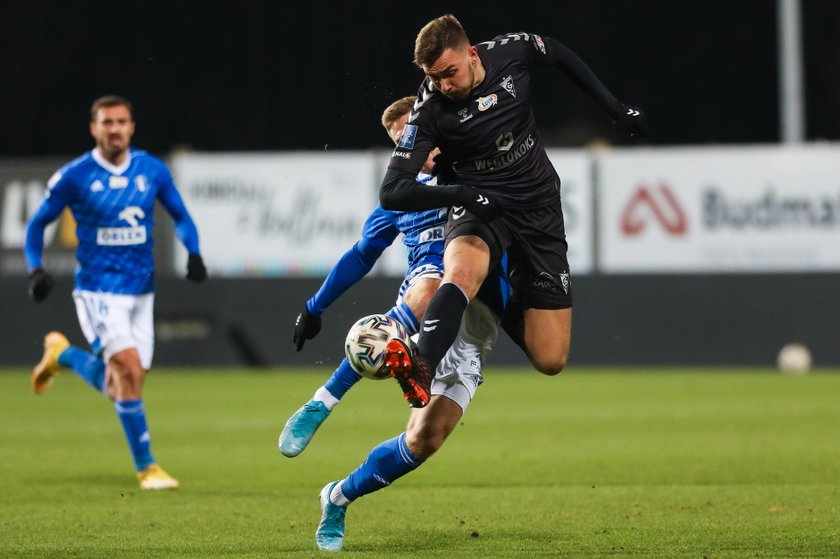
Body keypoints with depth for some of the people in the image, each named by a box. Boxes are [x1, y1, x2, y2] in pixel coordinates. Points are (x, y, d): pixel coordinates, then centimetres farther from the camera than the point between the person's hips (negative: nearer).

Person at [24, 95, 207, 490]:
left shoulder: (153, 171, 2)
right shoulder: (74, 176, -8)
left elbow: (180, 217, 14)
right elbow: (37, 224, 3)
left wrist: (193, 252, -4)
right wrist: (35, 269, -11)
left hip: (141, 290, 5)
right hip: (98, 290, -5)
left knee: (121, 389, 7)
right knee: (129, 370, -21)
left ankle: (62, 355, 36)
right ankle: (146, 467, -8)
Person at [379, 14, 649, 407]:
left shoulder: (512, 51, -11)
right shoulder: (429, 110, -17)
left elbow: (559, 55, 13)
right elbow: (391, 193, -20)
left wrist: (614, 108, 12)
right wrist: (462, 194, -32)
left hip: (540, 211, 3)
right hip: (479, 208, -3)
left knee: (550, 360, -5)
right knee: (461, 271, -41)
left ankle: (503, 309, 26)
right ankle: (420, 372, -55)